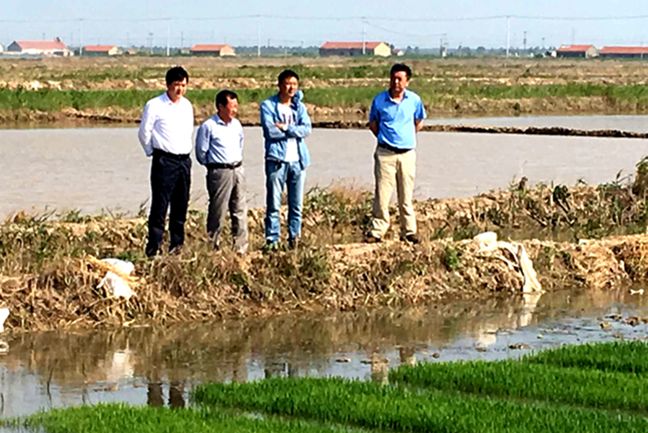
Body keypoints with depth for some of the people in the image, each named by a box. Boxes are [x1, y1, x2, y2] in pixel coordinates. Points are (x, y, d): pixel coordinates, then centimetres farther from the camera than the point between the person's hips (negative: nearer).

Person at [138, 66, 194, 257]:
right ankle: (154, 248, -7)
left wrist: (187, 150, 15)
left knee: (181, 207, 9)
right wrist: (153, 152, 6)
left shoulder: (187, 106, 11)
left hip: (184, 160, 6)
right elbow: (144, 133, -1)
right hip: (164, 161, -6)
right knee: (160, 206, -8)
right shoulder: (154, 105, -7)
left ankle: (177, 245, 17)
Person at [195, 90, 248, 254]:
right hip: (219, 172, -6)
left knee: (240, 210, 6)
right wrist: (213, 165, 4)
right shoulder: (208, 126, -10)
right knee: (217, 212, -3)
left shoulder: (236, 124, 9)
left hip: (238, 169, 6)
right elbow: (201, 152, -5)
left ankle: (241, 248, 10)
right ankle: (213, 246, 5)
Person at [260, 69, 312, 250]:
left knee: (296, 204, 8)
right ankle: (272, 239, 0)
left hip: (297, 160, 4)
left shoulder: (300, 107, 12)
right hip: (277, 160, -4)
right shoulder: (268, 106, -1)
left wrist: (285, 128, -12)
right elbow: (270, 131, -14)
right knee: (274, 203, -4)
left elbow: (307, 129, -2)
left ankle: (294, 238, 16)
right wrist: (294, 131, -5)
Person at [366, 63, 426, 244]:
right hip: (385, 153, -1)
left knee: (406, 196, 8)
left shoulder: (414, 100, 0)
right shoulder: (380, 100, -3)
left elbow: (419, 122, 17)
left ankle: (408, 232, 14)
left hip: (407, 153, 1)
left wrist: (408, 138, 10)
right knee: (382, 194, -3)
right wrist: (384, 138, 6)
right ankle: (377, 231, 2)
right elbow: (373, 123, 12)